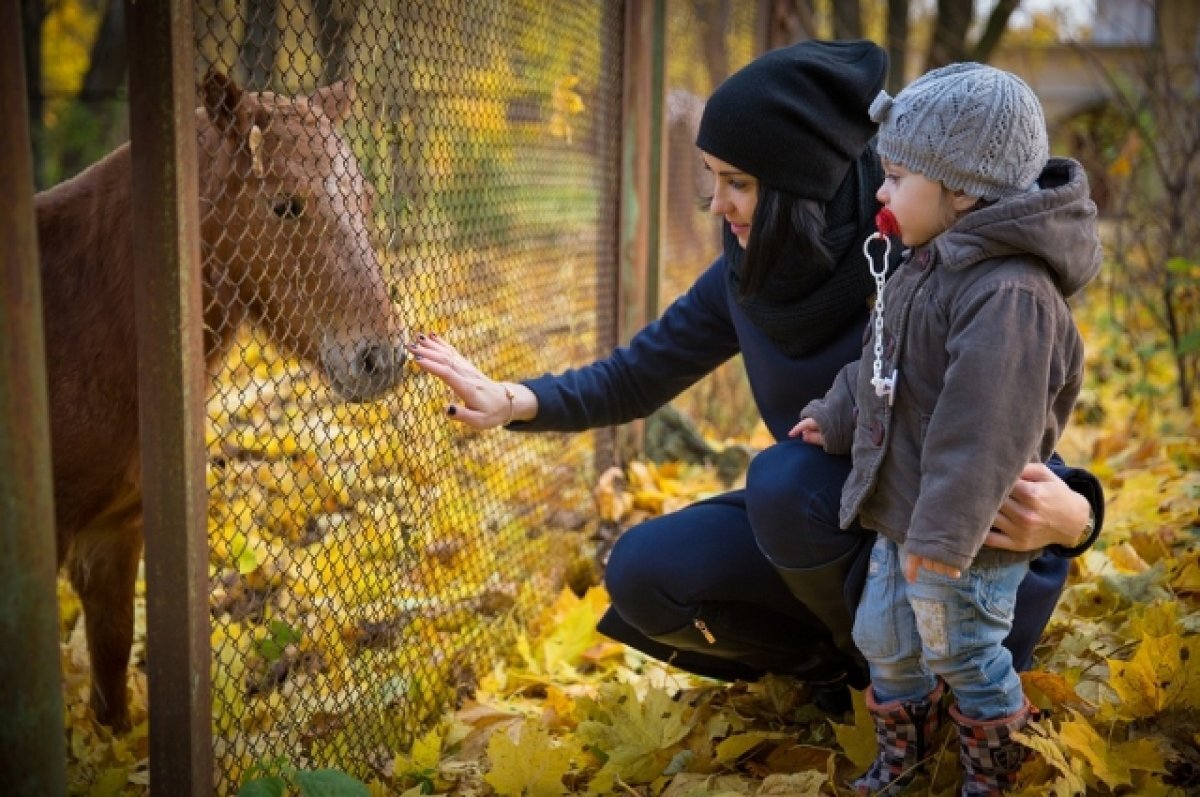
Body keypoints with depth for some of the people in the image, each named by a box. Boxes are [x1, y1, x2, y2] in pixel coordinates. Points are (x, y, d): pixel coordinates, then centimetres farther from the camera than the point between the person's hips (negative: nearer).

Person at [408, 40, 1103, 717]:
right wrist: (516, 401, -15)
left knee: (788, 477, -32)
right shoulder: (750, 275, -8)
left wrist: (1069, 515, -45)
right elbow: (635, 377, 2)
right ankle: (833, 659, 7)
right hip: (823, 519, 6)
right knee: (644, 572, -13)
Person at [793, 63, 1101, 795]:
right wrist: (837, 418, 30)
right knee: (882, 637, 20)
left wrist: (943, 534, -30)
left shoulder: (1009, 295, -28)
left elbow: (984, 429, -31)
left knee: (963, 655, 10)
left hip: (965, 538, -9)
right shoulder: (931, 265, 5)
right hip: (904, 515, 9)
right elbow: (880, 367, 20)